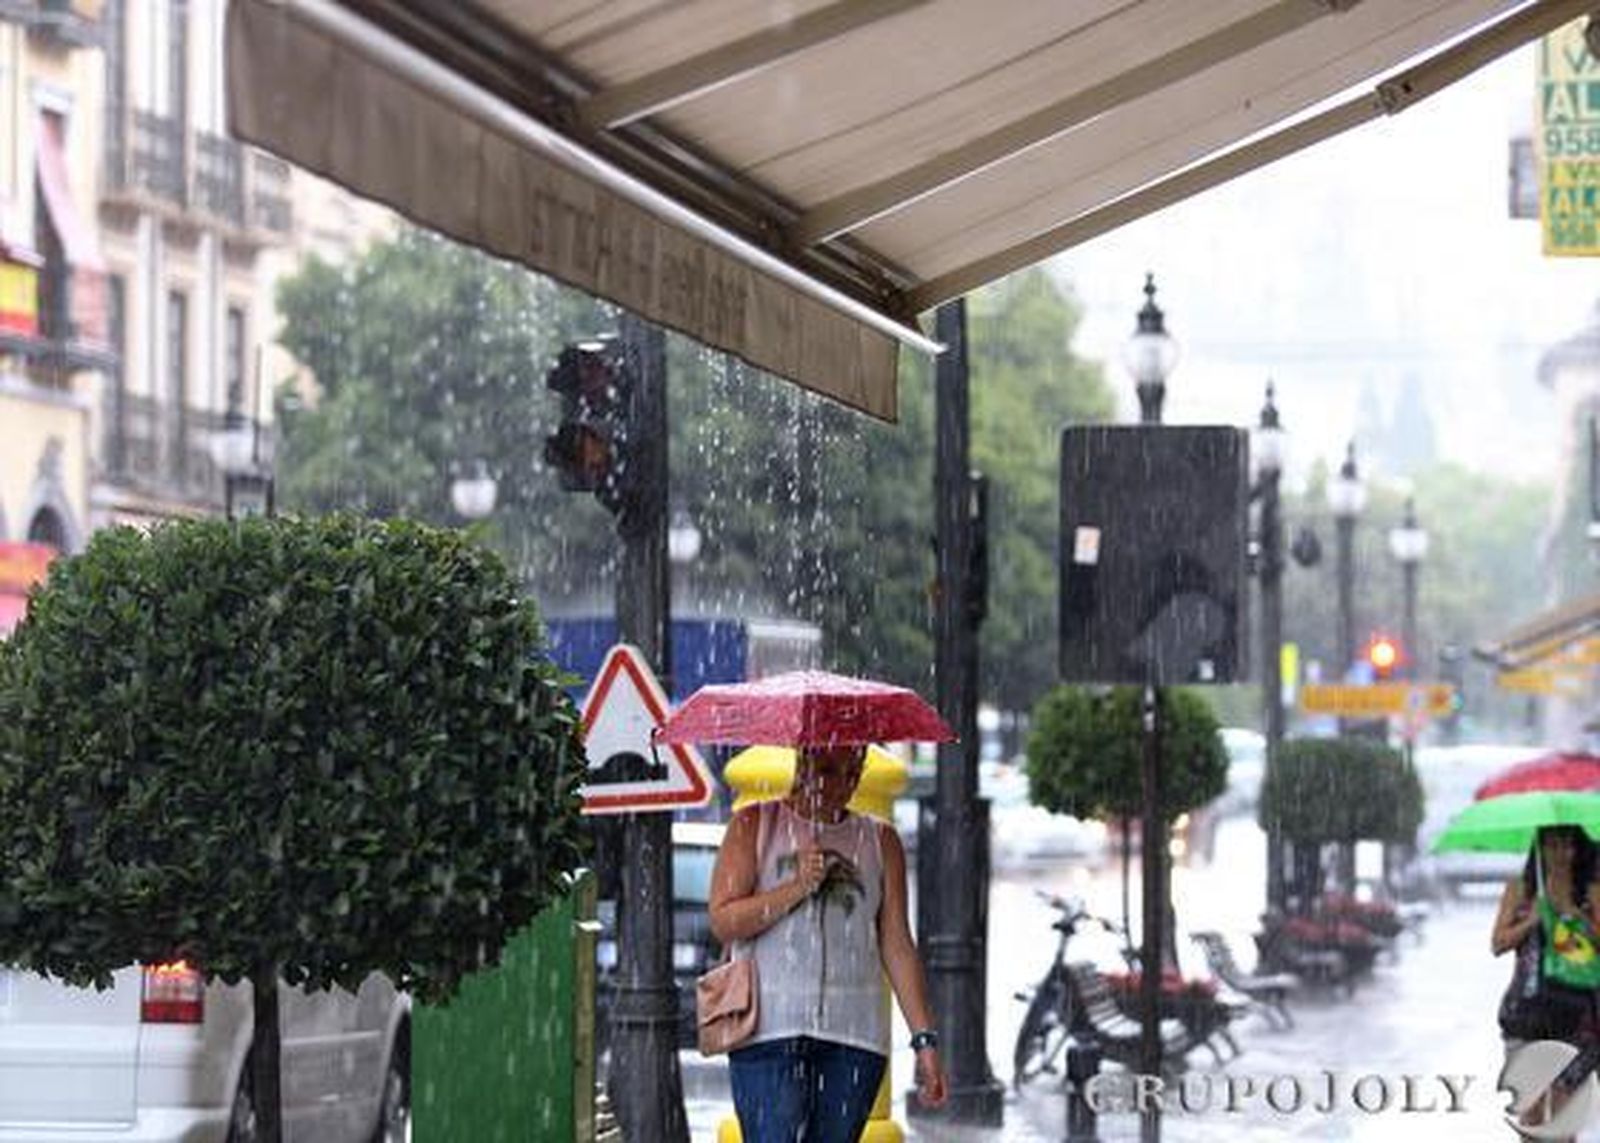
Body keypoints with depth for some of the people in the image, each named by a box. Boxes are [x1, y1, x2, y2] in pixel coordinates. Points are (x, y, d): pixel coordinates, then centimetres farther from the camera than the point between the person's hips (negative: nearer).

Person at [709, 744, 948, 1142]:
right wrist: (796, 888, -11)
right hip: (769, 1032, -2)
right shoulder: (755, 826, 8)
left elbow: (897, 947, 11)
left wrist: (924, 1038, 4)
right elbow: (723, 922, -1)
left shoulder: (880, 841, 14)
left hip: (854, 1035, 2)